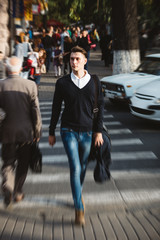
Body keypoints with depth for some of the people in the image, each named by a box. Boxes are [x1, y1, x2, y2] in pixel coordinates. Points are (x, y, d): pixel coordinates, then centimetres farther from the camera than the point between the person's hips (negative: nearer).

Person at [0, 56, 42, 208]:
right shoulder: (30, 85, -8)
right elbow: (35, 111, -6)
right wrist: (37, 132, 4)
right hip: (26, 131, 0)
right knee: (22, 164, 16)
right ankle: (17, 192, 25)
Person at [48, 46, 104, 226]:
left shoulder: (94, 82, 2)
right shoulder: (62, 83, 0)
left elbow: (100, 107, 6)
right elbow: (56, 109, 6)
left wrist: (98, 131, 0)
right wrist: (51, 132, 8)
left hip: (87, 131, 2)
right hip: (69, 131, -2)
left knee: (82, 167, 14)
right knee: (75, 168, -10)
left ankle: (78, 194, 40)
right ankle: (79, 208, -4)